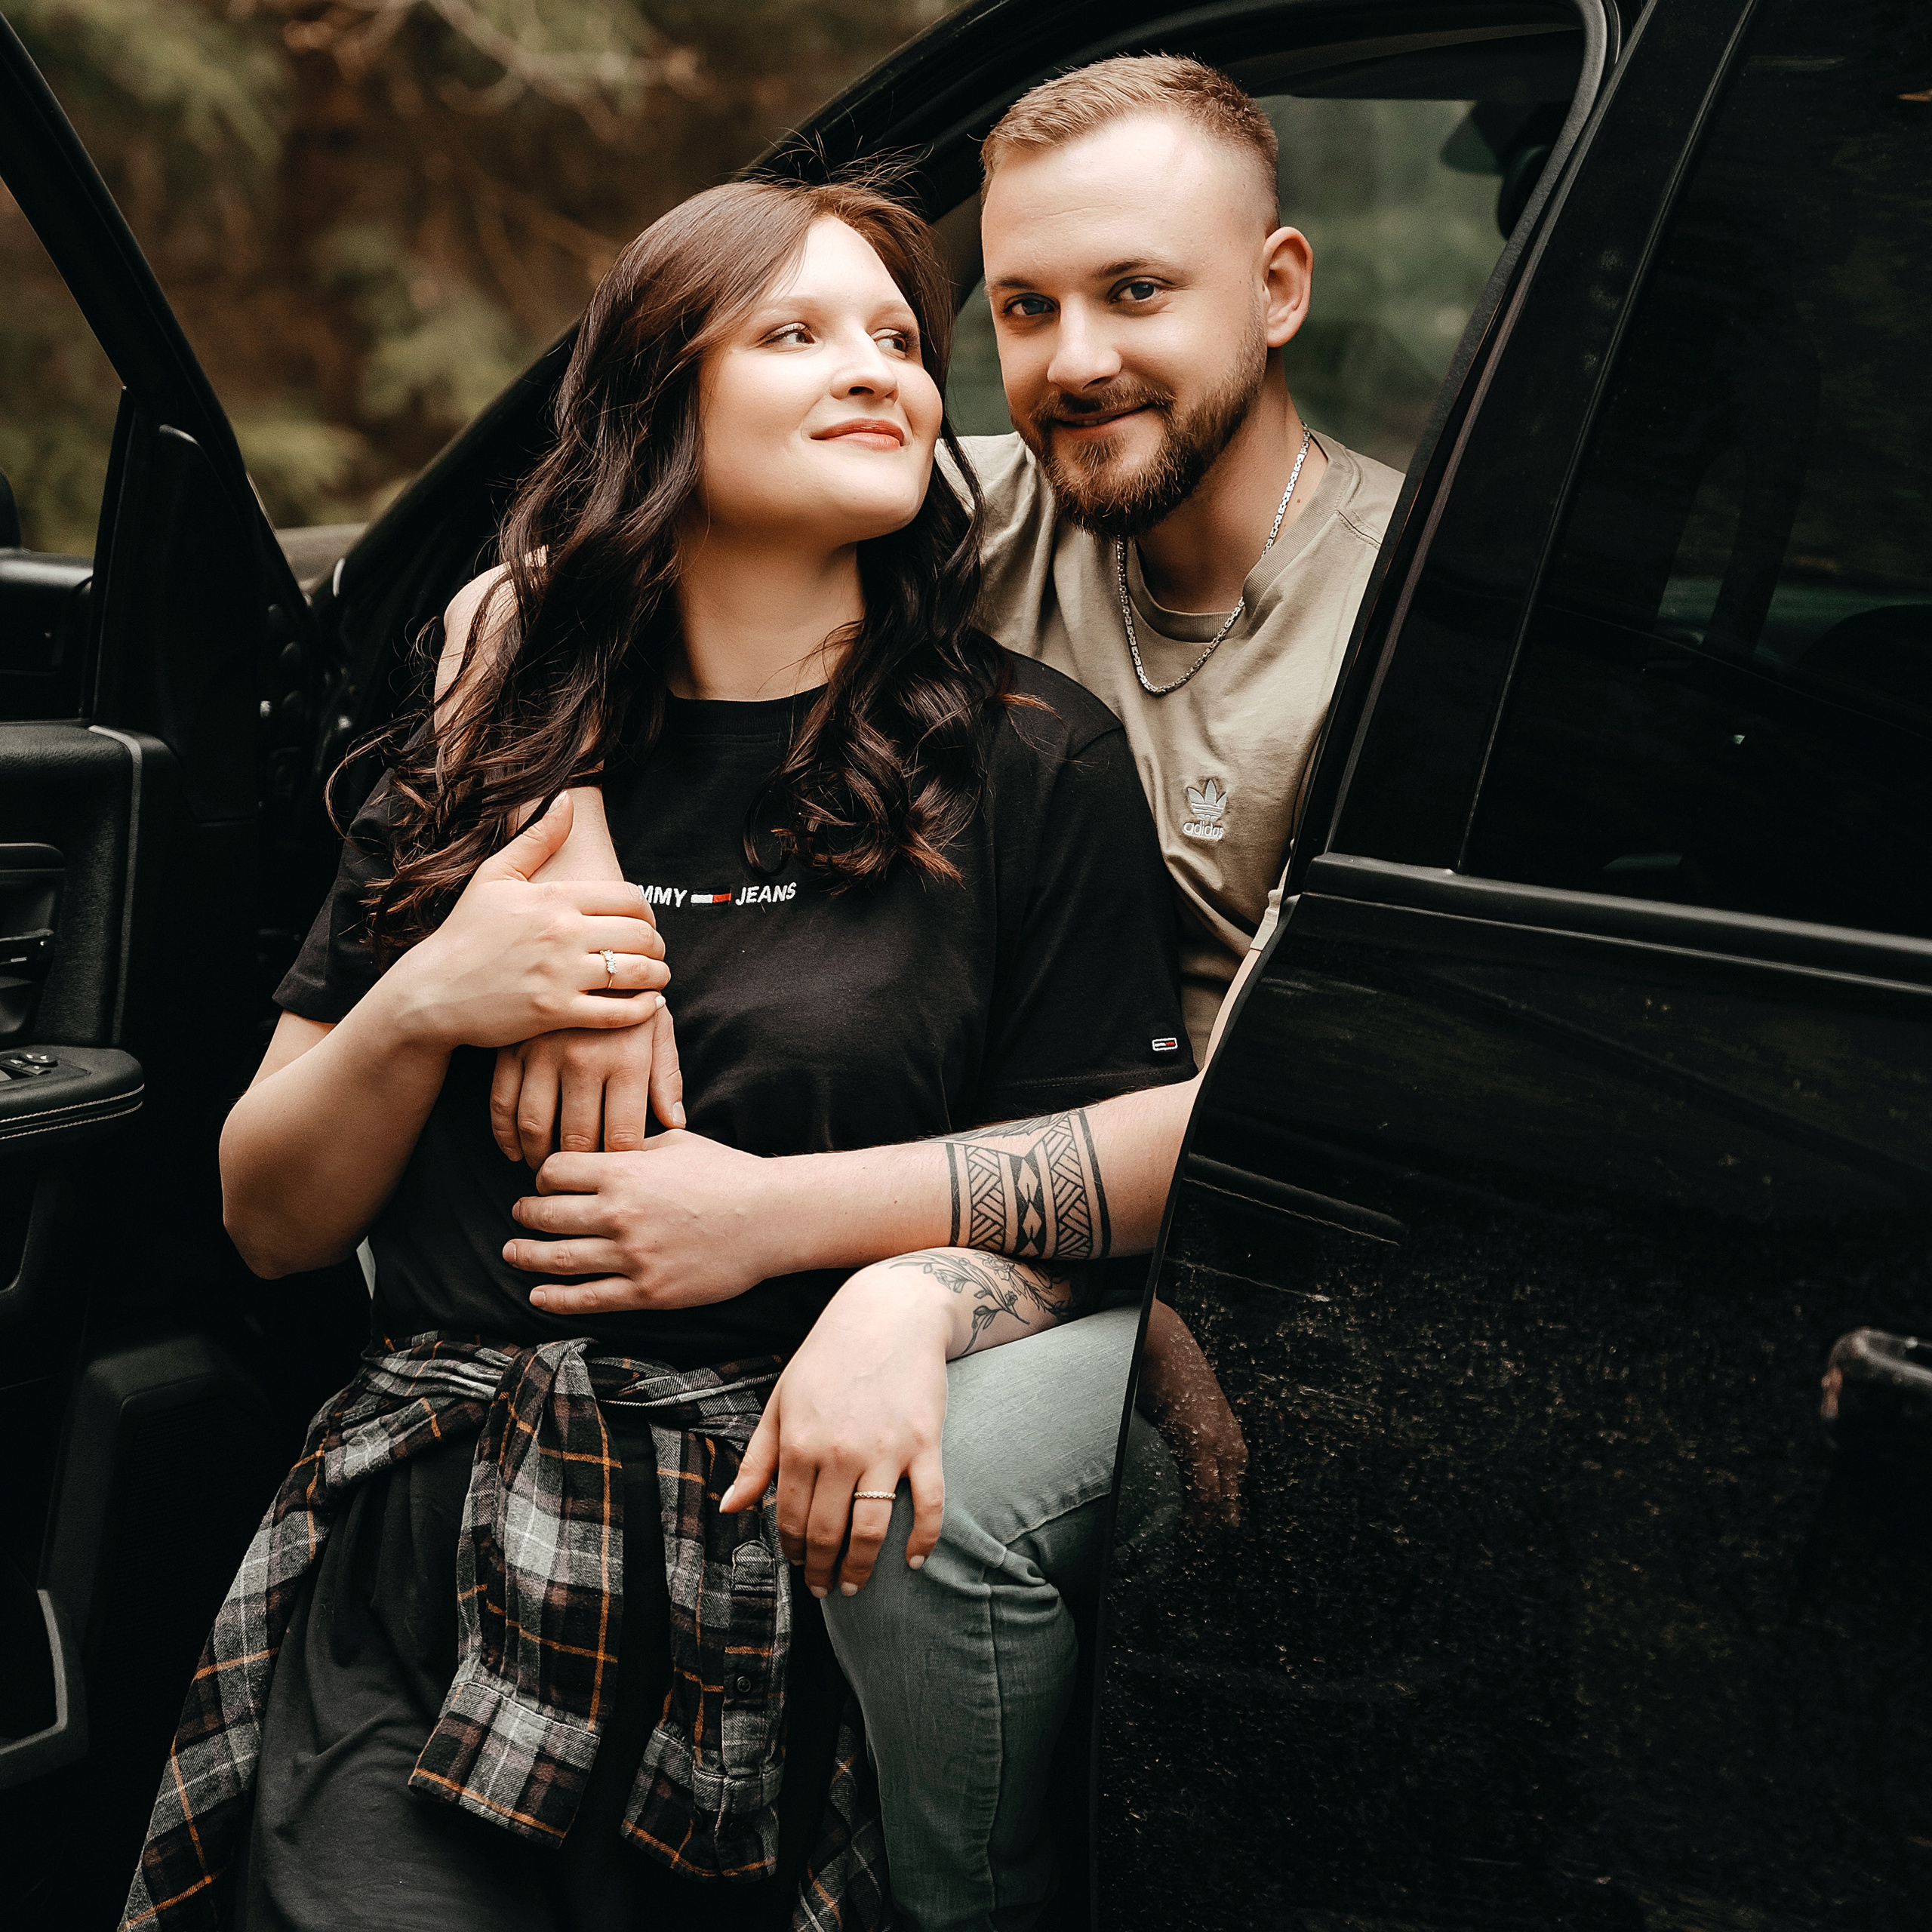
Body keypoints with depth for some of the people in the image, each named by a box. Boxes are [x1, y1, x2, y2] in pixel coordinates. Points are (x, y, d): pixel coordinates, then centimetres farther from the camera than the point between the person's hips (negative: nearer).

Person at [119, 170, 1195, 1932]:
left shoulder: (1032, 765, 3)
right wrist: (424, 1007, -5)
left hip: (795, 1582, -1)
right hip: (418, 1578, 1)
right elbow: (269, 1223, 13)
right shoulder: (484, 757, 11)